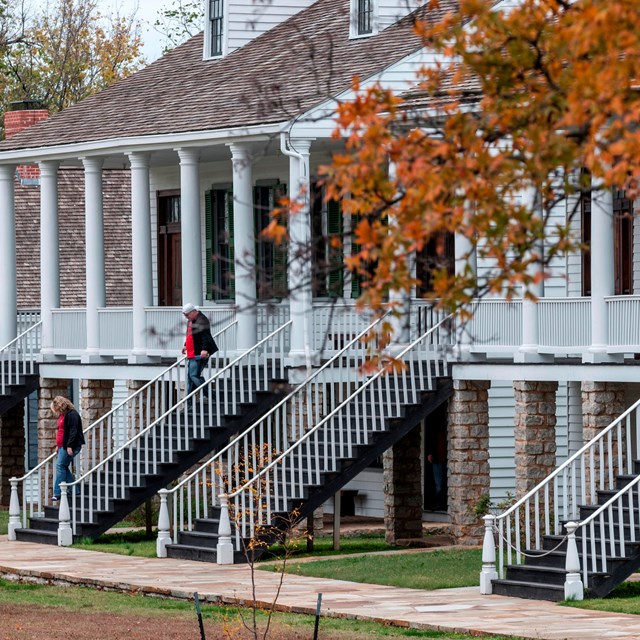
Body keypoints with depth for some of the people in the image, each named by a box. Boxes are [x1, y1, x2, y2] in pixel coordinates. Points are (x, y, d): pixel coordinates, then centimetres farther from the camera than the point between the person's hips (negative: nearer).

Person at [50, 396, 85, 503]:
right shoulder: (63, 415, 18)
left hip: (70, 446, -10)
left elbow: (73, 431, -19)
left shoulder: (72, 414, -13)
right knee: (64, 466, 8)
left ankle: (57, 493, -14)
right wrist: (58, 445, 22)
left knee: (60, 465, -13)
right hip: (63, 446, 10)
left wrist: (69, 446, -23)